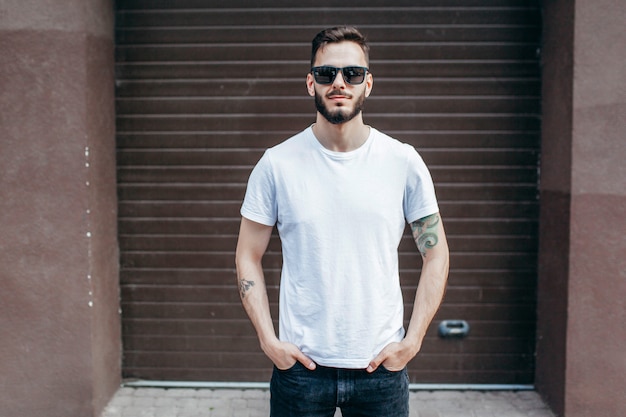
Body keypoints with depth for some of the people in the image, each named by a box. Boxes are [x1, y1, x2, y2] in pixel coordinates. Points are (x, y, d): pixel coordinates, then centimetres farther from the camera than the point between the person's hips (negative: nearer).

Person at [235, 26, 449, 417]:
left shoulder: (403, 161, -3)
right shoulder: (277, 164, -4)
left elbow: (436, 253, 3)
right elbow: (249, 257, 2)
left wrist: (412, 340, -3)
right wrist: (269, 340, -5)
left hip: (382, 365, 1)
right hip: (299, 364, 0)